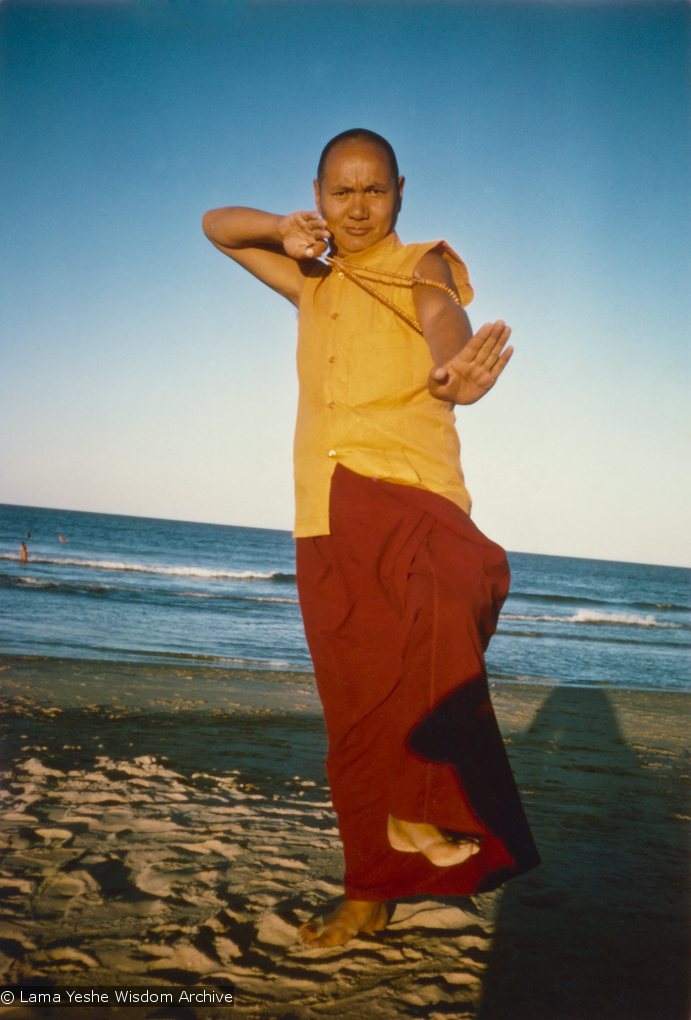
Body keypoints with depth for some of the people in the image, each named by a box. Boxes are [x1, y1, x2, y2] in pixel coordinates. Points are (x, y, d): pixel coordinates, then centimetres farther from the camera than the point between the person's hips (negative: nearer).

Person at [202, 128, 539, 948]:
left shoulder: (421, 267, 7)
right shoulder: (313, 286, 21)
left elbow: (444, 317, -18)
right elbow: (215, 226, 33)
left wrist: (453, 371, -44)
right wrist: (282, 231, 10)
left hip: (407, 490, -4)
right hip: (326, 516, 5)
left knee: (440, 604, -39)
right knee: (355, 710, 6)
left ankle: (431, 802, -27)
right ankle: (369, 892, 18)